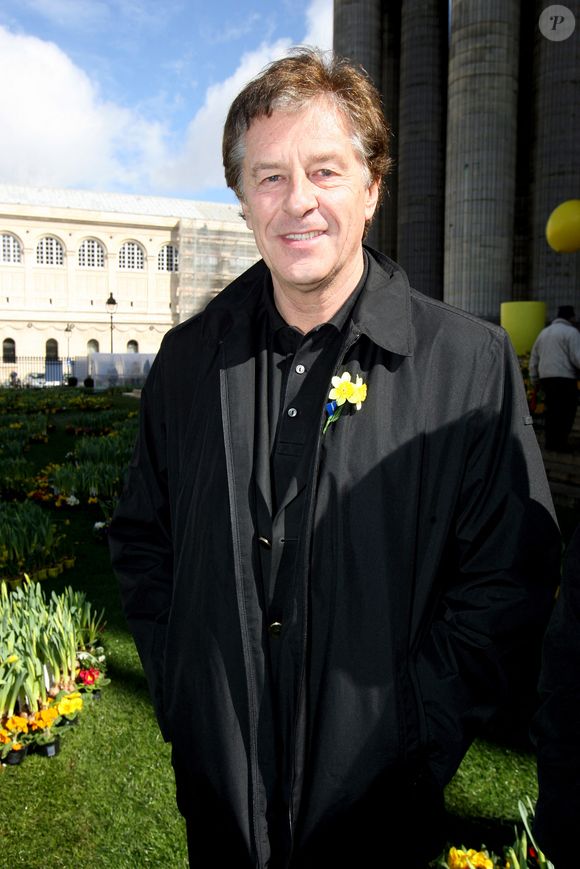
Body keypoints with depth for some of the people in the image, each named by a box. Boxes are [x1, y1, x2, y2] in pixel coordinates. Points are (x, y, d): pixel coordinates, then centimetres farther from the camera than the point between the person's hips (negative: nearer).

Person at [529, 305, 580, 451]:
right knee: (566, 411, -4)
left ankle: (550, 442, 13)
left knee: (552, 410, 12)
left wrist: (534, 378, 25)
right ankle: (560, 443, -7)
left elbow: (534, 358, 22)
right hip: (565, 378, -7)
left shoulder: (544, 332, 20)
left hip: (545, 377, 8)